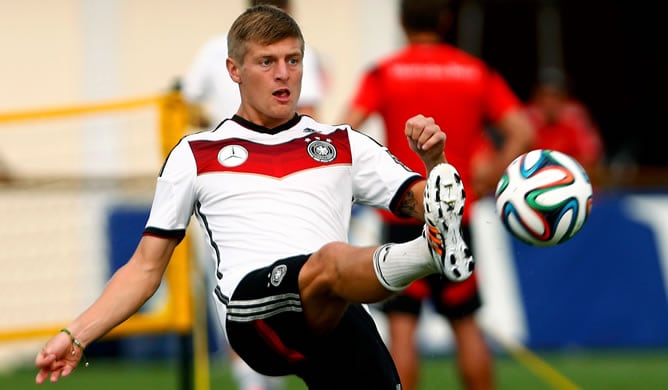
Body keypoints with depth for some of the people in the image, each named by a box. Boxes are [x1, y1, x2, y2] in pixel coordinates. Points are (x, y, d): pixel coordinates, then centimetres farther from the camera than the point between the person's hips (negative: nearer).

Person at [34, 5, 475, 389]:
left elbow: (424, 204, 18)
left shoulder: (344, 144, 25)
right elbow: (146, 268, 23)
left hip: (336, 315, 4)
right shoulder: (195, 155, 22)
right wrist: (76, 336, 13)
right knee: (333, 260, -36)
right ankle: (432, 250, -65)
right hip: (251, 309, -4)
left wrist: (435, 162, -4)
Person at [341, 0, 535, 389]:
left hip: (402, 213, -2)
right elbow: (523, 133, -4)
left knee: (402, 324, -2)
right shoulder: (478, 72, 5)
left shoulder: (384, 73, -2)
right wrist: (491, 175, 3)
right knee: (465, 324, 13)